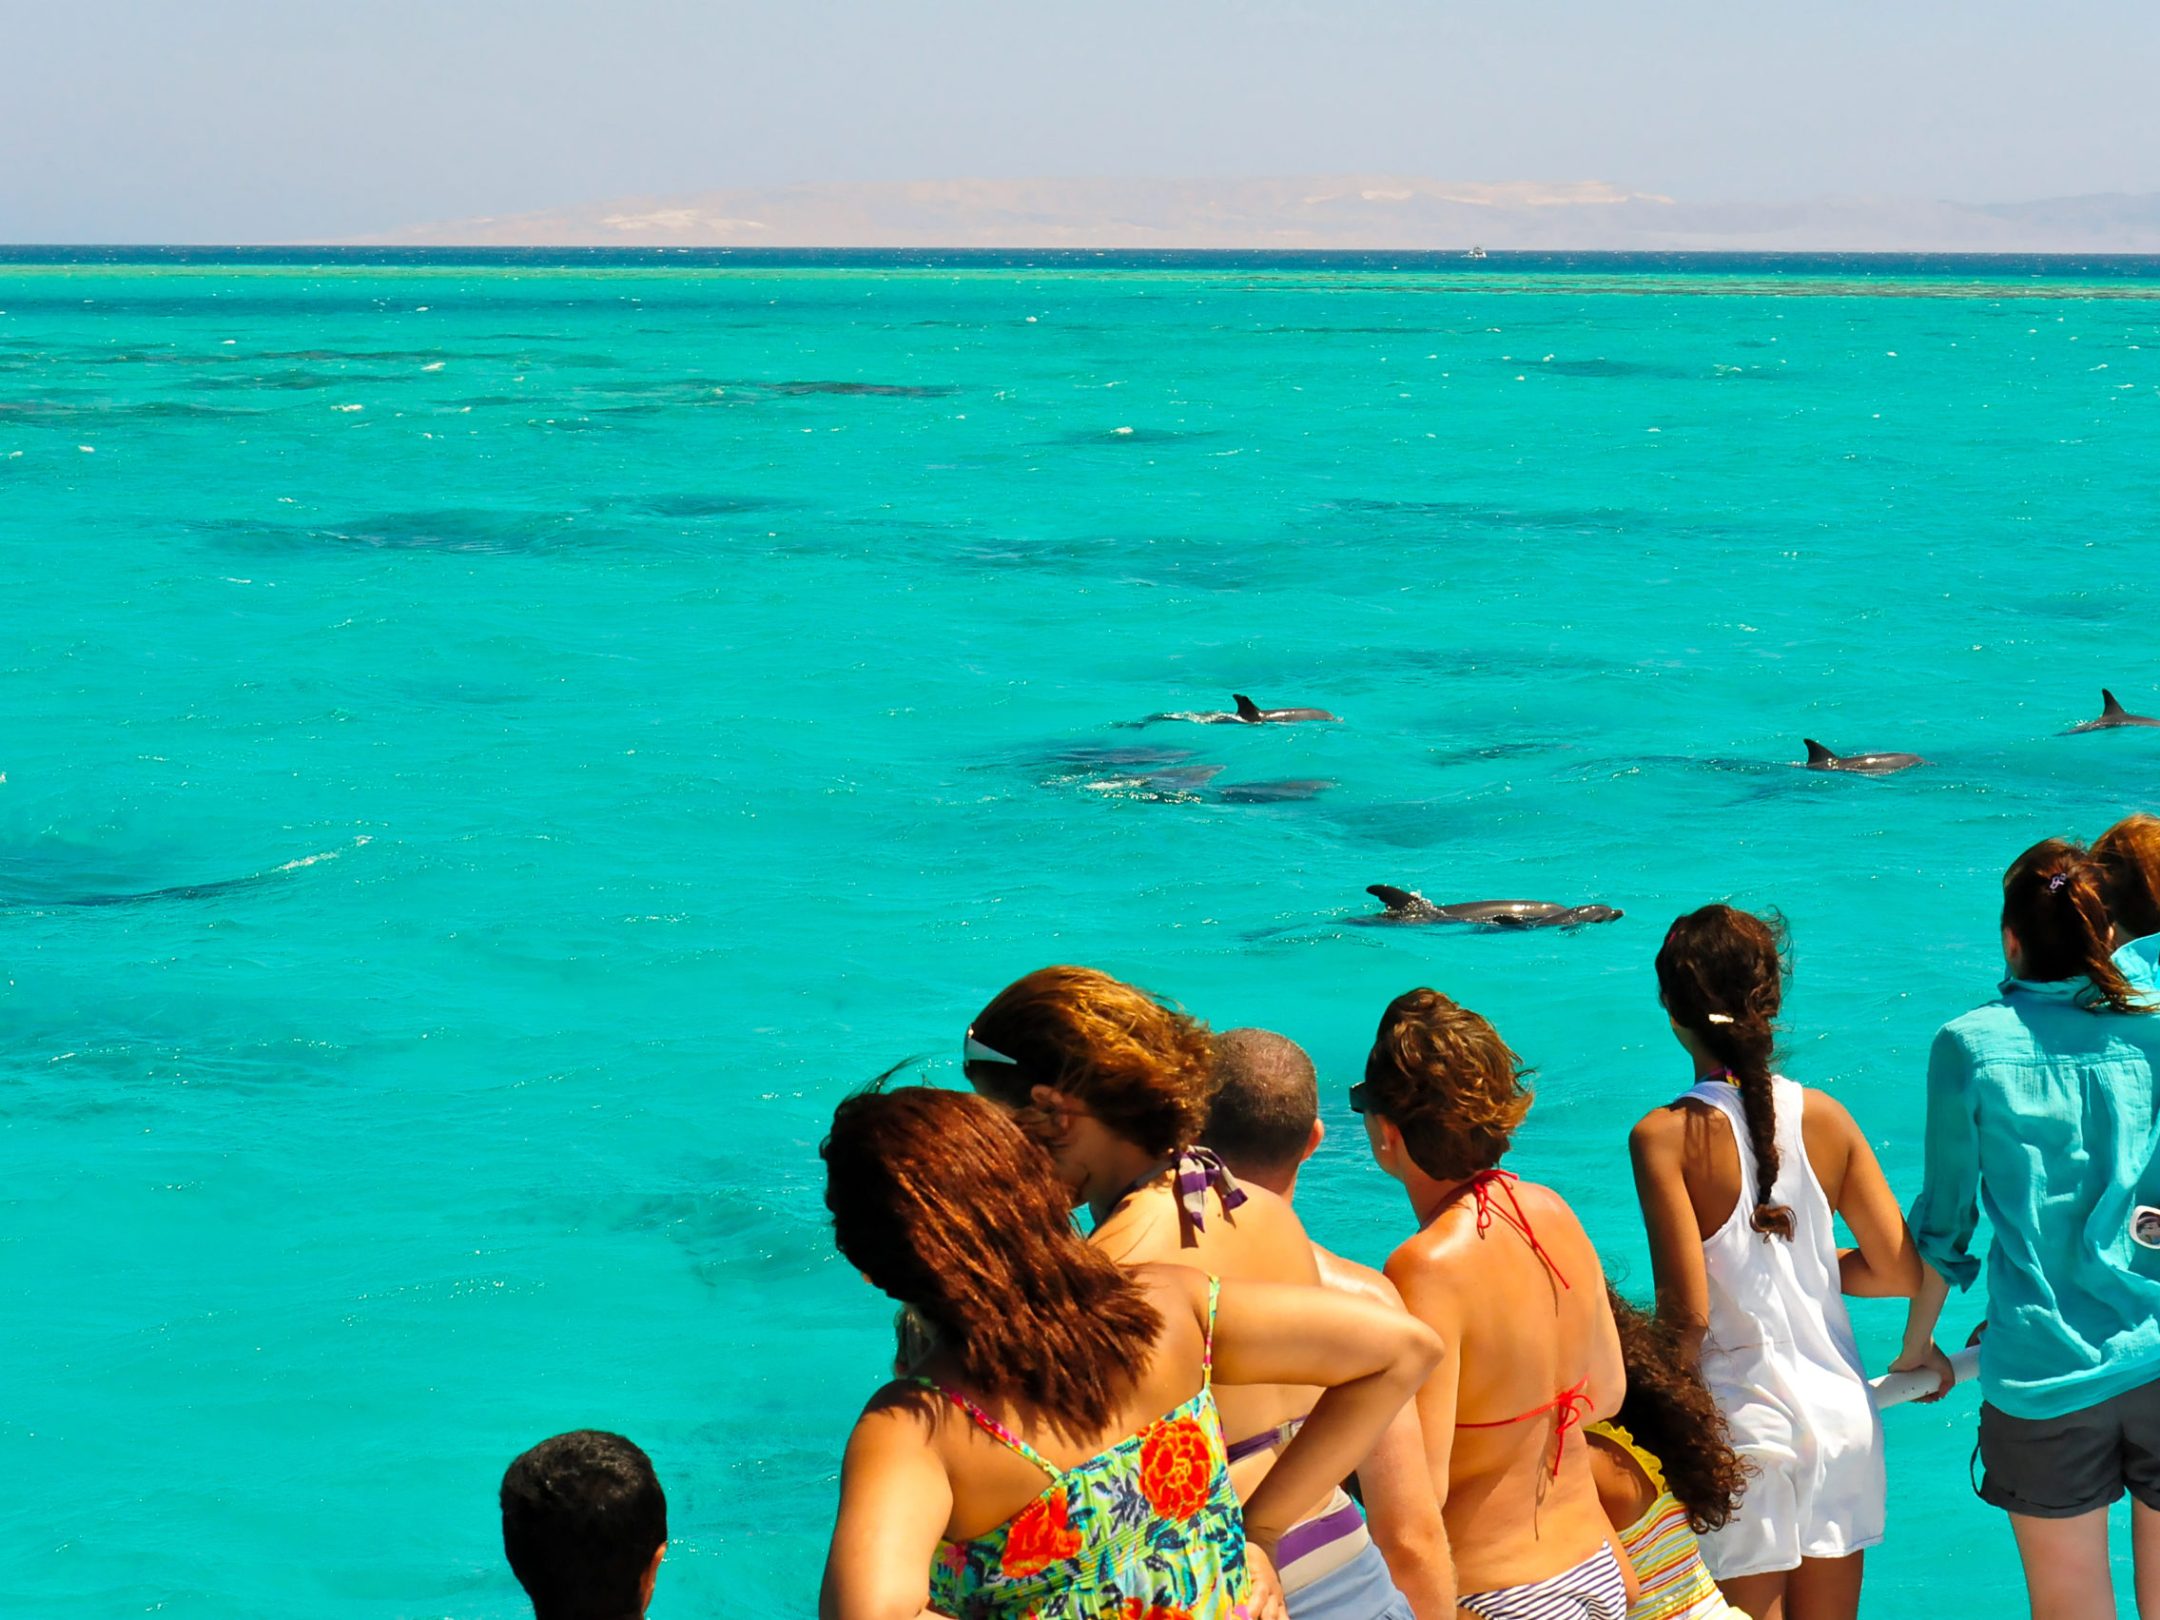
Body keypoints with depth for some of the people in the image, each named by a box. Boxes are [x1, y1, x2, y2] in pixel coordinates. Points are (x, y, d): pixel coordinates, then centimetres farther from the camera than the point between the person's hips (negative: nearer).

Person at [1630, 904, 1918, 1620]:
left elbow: (1687, 1311, -17)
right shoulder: (1825, 1117, -1)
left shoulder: (1665, 1137, -14)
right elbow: (1902, 1270, 1)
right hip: (1843, 1419, 4)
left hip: (1744, 1424, -4)